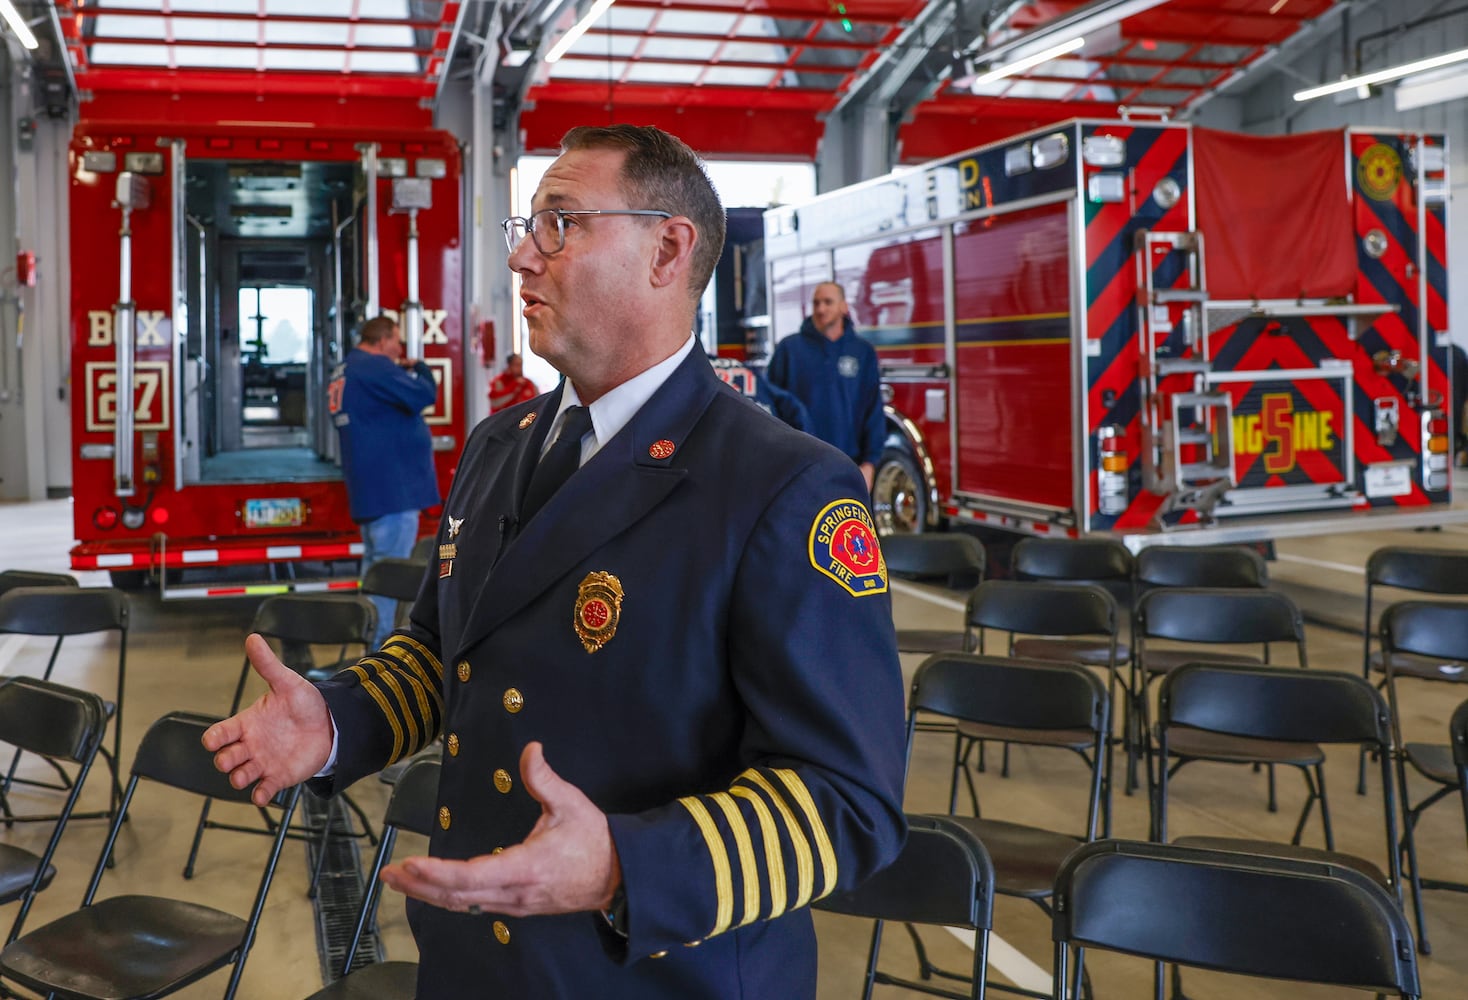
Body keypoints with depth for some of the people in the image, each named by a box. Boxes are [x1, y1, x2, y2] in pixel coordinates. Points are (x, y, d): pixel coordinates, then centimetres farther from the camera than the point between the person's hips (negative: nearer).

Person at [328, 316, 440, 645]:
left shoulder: (343, 372, 16)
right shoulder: (376, 367, -15)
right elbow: (424, 396, -18)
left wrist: (405, 371, 11)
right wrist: (419, 369, 1)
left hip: (367, 485, 10)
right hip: (393, 484, -10)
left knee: (376, 560, 17)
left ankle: (369, 634, 23)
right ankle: (380, 641, -8)